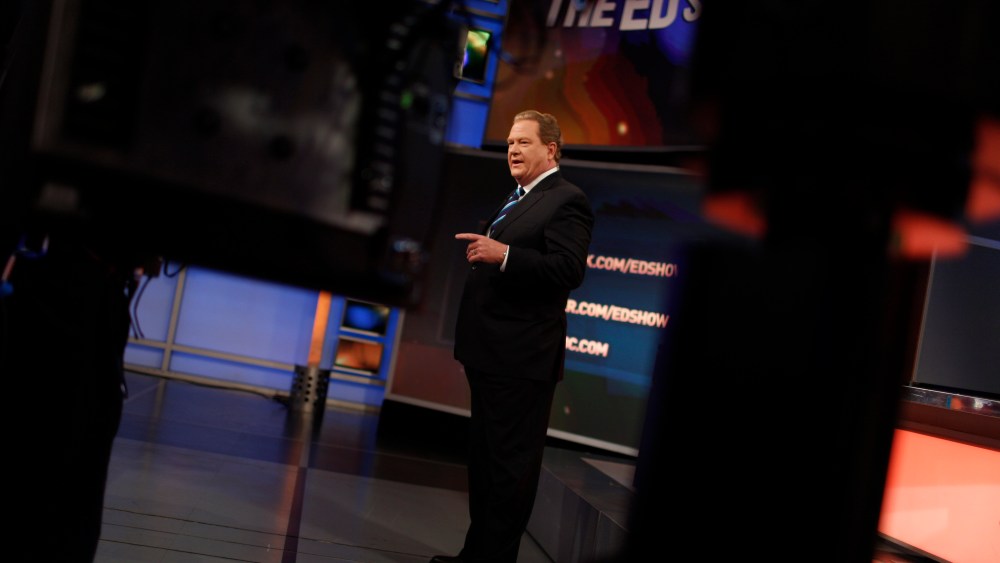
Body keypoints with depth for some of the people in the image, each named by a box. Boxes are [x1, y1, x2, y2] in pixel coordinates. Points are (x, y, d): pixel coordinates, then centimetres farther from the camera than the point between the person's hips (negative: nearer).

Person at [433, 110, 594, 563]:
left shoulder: (566, 200, -9)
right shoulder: (518, 201, 21)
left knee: (509, 466, -2)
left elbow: (568, 270, -22)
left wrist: (502, 254, -29)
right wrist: (482, 252, 14)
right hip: (491, 355, 10)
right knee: (484, 458, 17)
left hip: (521, 359, -10)